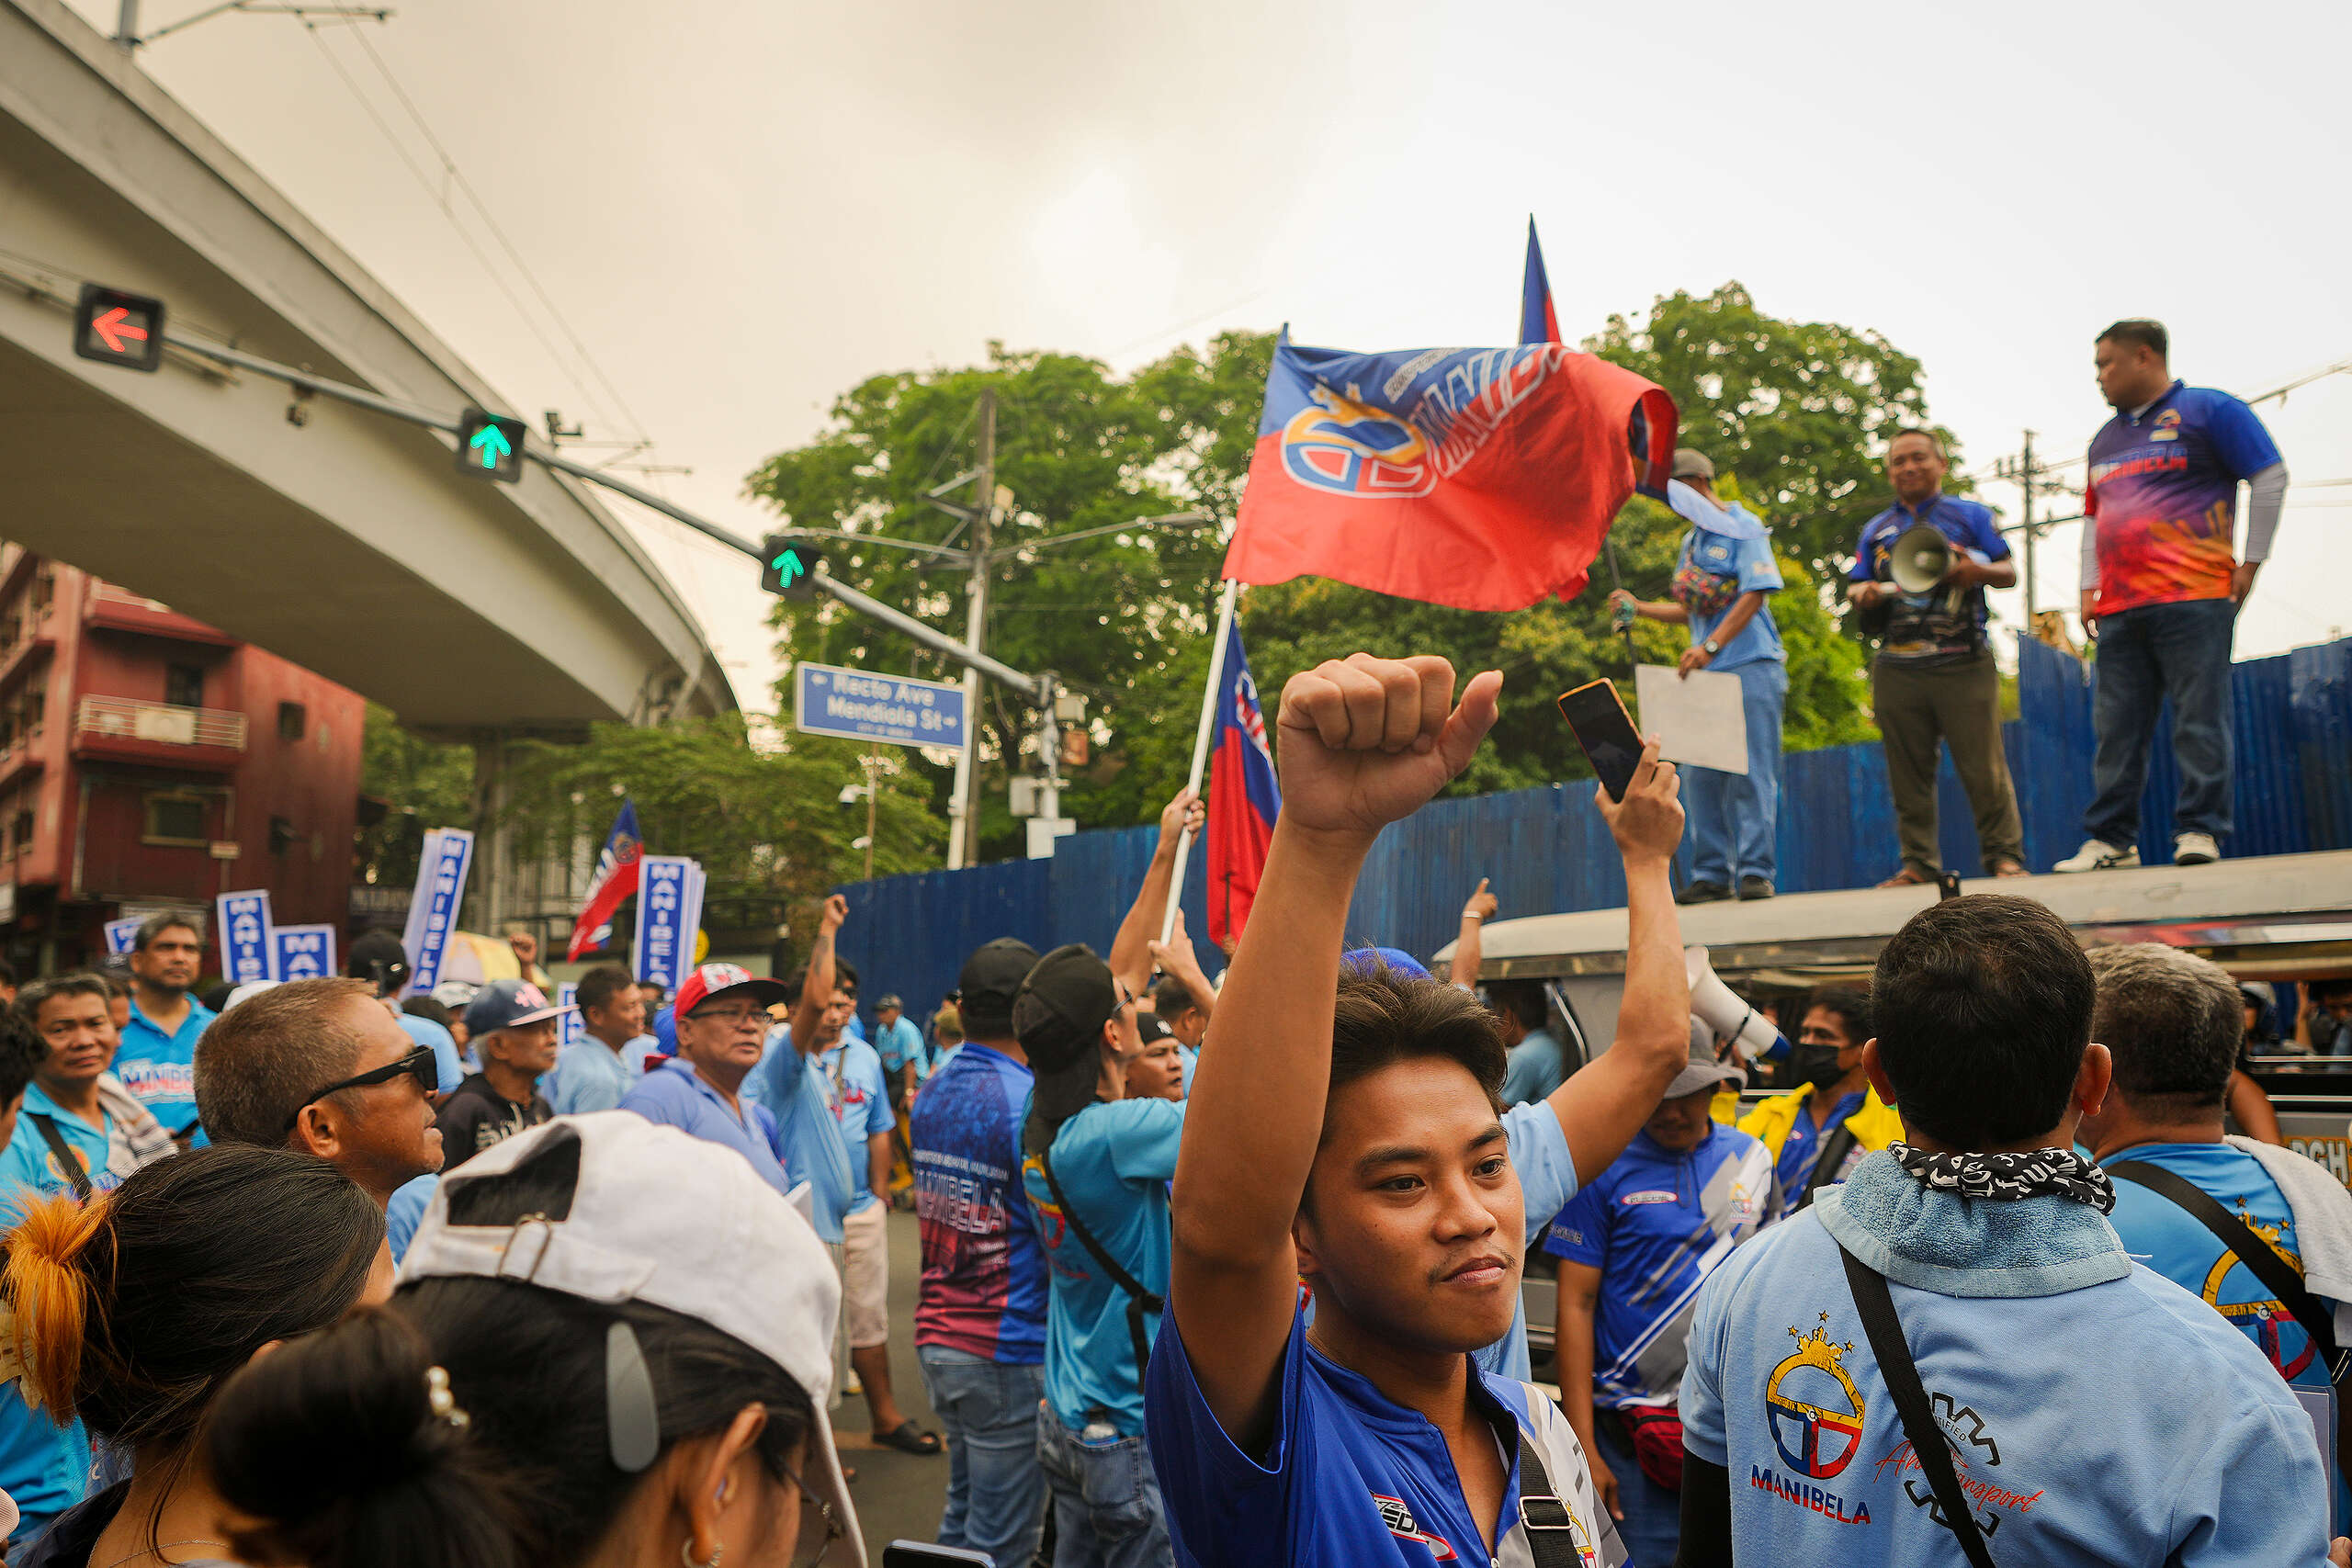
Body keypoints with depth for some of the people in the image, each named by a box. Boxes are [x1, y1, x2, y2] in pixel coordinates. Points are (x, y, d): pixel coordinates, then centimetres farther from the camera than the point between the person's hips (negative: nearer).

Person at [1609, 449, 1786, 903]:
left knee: (1751, 771, -8)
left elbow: (1754, 595, -12)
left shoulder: (1743, 527, -2)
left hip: (1750, 667, -7)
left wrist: (1710, 647, -19)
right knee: (1703, 775, 4)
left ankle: (1756, 870, -6)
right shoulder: (1691, 542, 20)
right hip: (1703, 672, 7)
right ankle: (1711, 874, 8)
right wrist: (1637, 606, 11)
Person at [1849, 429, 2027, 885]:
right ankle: (1919, 862, 8)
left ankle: (2005, 855, 4)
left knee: (1983, 767, -5)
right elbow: (1858, 587, 19)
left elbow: (2009, 573, 9)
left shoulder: (1970, 515, 12)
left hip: (1964, 666, -3)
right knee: (1909, 772, 3)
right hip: (1897, 671, 3)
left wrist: (1978, 570, -13)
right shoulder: (1876, 530, 20)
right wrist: (1864, 595, -6)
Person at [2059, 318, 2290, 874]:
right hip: (2118, 609, 6)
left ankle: (2199, 830, -2)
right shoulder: (2105, 439, 22)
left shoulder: (2208, 409, 3)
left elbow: (2270, 478, 1)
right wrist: (2089, 587, 17)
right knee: (2116, 728, 3)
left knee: (2199, 721, -6)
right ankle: (2110, 838, 6)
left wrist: (2250, 561, -4)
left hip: (2194, 598, -6)